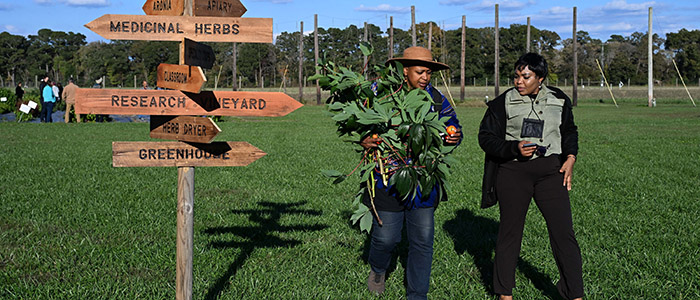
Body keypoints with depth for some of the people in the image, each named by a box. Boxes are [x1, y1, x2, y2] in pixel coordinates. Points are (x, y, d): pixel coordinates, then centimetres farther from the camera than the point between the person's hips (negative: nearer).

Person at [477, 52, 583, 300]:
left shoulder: (558, 100, 9)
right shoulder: (503, 103, 0)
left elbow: (569, 131, 22)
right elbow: (486, 137, 0)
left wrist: (570, 158, 5)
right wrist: (515, 148, -14)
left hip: (550, 170, 2)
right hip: (513, 171, -2)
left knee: (564, 232, -3)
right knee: (510, 231, 5)